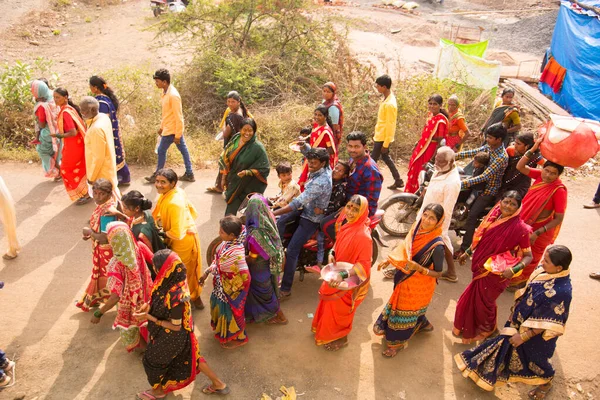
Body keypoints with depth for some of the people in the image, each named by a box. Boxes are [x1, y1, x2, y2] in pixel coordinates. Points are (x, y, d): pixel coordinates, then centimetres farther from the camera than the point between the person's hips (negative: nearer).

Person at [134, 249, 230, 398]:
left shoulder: (175, 297, -40)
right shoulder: (174, 279, -16)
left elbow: (175, 326, -26)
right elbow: (162, 298, 6)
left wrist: (149, 317, -24)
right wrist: (149, 304, -9)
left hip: (170, 337, -8)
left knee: (153, 361, 21)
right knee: (190, 357, 26)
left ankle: (158, 390, 51)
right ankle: (218, 384, 40)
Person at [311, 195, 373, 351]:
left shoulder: (363, 236, -34)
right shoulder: (345, 224, -9)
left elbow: (364, 264, -33)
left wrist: (343, 275, -43)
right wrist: (332, 254, -8)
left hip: (350, 282, -7)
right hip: (337, 273, 8)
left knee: (339, 310, 15)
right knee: (329, 304, 28)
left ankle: (340, 338, 42)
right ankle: (326, 329, 55)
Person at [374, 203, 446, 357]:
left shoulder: (437, 245, -30)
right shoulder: (417, 229, -12)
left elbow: (438, 273, -20)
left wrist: (419, 268, -34)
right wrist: (389, 260, -1)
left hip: (419, 286, -6)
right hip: (406, 279, 6)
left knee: (406, 312, 14)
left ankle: (398, 342, 39)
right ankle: (423, 324, 57)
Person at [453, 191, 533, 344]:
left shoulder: (520, 228, -22)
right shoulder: (493, 217, -6)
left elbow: (528, 256, -15)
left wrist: (514, 270, -30)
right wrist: (467, 253, 15)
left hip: (497, 273, -5)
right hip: (481, 268, 5)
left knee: (483, 302, 15)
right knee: (471, 299, 22)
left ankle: (486, 330, 46)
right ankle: (468, 328, 49)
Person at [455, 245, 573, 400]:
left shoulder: (561, 292, -37)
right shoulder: (545, 271, -15)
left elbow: (545, 324, -28)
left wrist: (523, 336, -20)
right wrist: (517, 307, 12)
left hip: (538, 334, -7)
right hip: (522, 320, 7)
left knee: (537, 356, 20)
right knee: (507, 342, 25)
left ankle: (547, 382, 52)